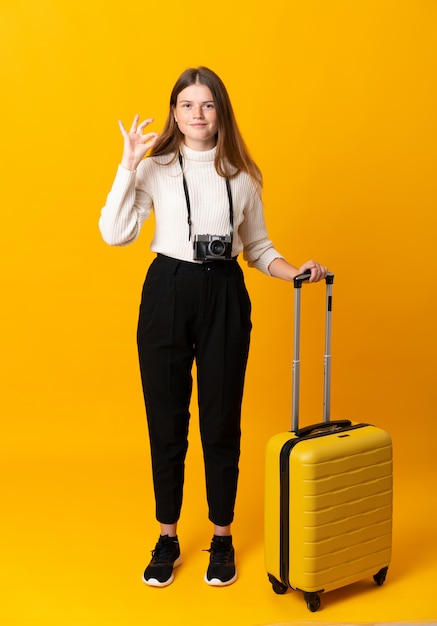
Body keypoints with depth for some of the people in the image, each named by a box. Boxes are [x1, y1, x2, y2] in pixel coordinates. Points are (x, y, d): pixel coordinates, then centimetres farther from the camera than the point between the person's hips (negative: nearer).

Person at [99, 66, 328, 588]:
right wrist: (129, 163, -13)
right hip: (167, 293, -1)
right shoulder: (154, 168, 0)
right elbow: (114, 233, -12)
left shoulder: (241, 174, 7)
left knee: (221, 422, 8)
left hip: (225, 296, 1)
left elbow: (257, 246, 12)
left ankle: (222, 539, 25)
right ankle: (167, 540, 25)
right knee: (166, 422, 7)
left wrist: (296, 272, -5)